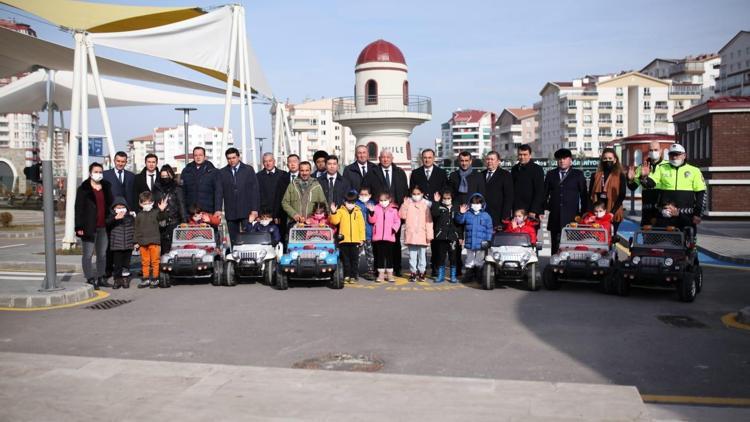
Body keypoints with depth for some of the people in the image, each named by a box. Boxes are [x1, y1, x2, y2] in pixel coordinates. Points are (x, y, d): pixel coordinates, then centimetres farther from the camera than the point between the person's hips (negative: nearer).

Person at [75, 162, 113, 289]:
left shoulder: (106, 187, 12)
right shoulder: (83, 189, -3)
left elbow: (110, 205, 16)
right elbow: (79, 209, -6)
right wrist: (79, 227, -13)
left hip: (103, 227, 5)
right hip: (89, 227, -5)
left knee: (102, 254, 11)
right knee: (88, 254, -1)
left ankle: (101, 278, 20)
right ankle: (90, 279, 3)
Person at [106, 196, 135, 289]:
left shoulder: (130, 217, 7)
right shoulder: (112, 217, 0)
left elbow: (134, 229, 12)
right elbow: (107, 223, -23)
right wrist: (116, 218, -39)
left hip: (128, 245, 2)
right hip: (116, 245, -2)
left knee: (126, 263, 9)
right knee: (117, 263, 1)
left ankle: (125, 279, 19)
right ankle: (117, 280, 12)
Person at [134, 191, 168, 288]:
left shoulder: (156, 212, 1)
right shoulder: (139, 215, 10)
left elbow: (162, 217, -20)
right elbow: (137, 229, 12)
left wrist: (162, 210, -39)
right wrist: (136, 241, 8)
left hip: (154, 241, -3)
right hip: (143, 243, 3)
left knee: (155, 261, 1)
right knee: (145, 262, 11)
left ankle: (155, 279, 9)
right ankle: (145, 279, 20)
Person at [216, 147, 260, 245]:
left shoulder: (249, 170, 5)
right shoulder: (222, 173, 9)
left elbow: (254, 190, 1)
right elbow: (219, 192, 5)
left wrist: (254, 209, -6)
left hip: (246, 211, -2)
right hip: (230, 213, 2)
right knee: (233, 240, 3)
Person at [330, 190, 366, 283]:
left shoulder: (358, 212, 7)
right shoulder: (341, 211, 5)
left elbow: (361, 226, 7)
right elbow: (335, 221, -7)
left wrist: (362, 238, 3)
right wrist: (333, 213, -23)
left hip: (355, 240, 0)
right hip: (344, 240, 0)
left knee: (354, 259, 4)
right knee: (345, 259, 7)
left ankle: (353, 276, 10)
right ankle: (346, 276, 14)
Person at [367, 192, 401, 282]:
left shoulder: (393, 209, 4)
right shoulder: (376, 208, 6)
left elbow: (397, 221, 3)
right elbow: (372, 220, 0)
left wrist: (394, 228, -14)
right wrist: (371, 212, -16)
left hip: (389, 237, -1)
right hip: (378, 237, 1)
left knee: (389, 255, 5)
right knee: (379, 255, 6)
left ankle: (389, 274, 13)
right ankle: (381, 274, 13)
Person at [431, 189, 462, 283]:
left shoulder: (456, 208, 7)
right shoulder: (439, 207, 3)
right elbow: (434, 213, -18)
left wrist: (460, 236, 3)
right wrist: (435, 202, -25)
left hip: (453, 237, 0)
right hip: (441, 236, 0)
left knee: (453, 257, 5)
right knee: (440, 257, 6)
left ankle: (453, 276, 16)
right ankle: (440, 276, 16)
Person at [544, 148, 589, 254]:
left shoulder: (578, 175, 8)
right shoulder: (550, 174, 14)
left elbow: (584, 195, 7)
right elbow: (545, 193, 18)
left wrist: (583, 213, 3)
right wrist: (547, 206, 6)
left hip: (572, 217, -2)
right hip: (555, 217, 2)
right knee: (555, 246, 2)